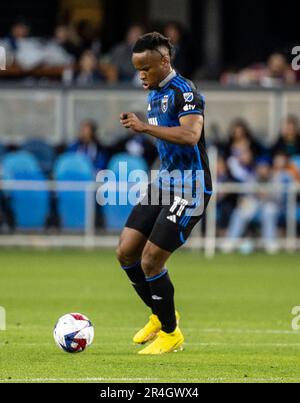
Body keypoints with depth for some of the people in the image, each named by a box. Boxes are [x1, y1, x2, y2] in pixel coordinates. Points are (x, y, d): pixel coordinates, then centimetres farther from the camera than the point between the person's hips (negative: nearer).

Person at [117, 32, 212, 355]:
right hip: (164, 183, 9)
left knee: (150, 260, -11)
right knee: (126, 252, 4)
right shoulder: (154, 94, 13)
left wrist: (145, 127, -31)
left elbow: (190, 136, -32)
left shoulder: (184, 92, -16)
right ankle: (161, 316, 25)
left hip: (190, 189, -9)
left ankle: (171, 334, 8)